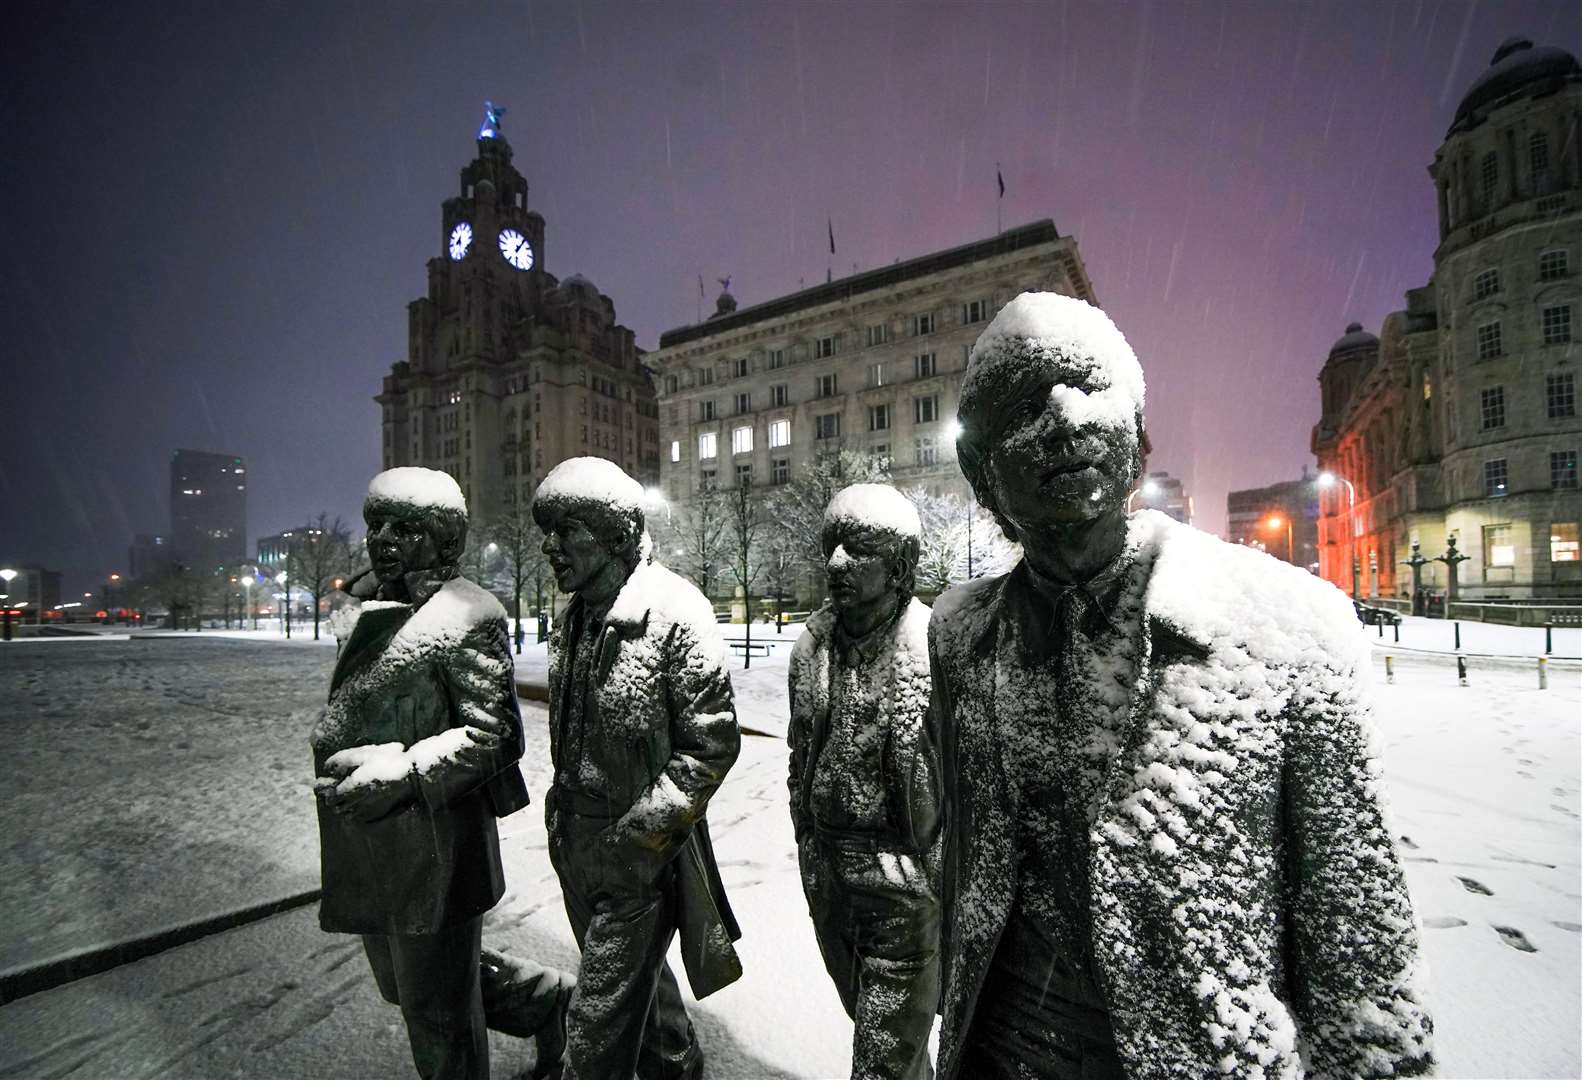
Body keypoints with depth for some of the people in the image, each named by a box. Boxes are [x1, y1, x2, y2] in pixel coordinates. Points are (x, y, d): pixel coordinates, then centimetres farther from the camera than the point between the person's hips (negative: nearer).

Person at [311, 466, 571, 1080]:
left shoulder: (466, 615, -18)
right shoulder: (361, 602, 7)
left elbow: (493, 735, -20)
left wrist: (400, 772, -28)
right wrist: (328, 762, 9)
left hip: (433, 851, -9)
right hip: (364, 850, 9)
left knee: (437, 1009, 12)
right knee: (402, 985, 26)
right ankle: (540, 998, 44)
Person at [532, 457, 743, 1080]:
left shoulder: (673, 612, -21)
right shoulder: (576, 616, 4)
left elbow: (712, 743, -20)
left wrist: (639, 834, -19)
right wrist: (563, 809, 15)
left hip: (640, 852, -8)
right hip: (576, 842, 8)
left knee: (600, 1017, 5)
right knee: (636, 977, 26)